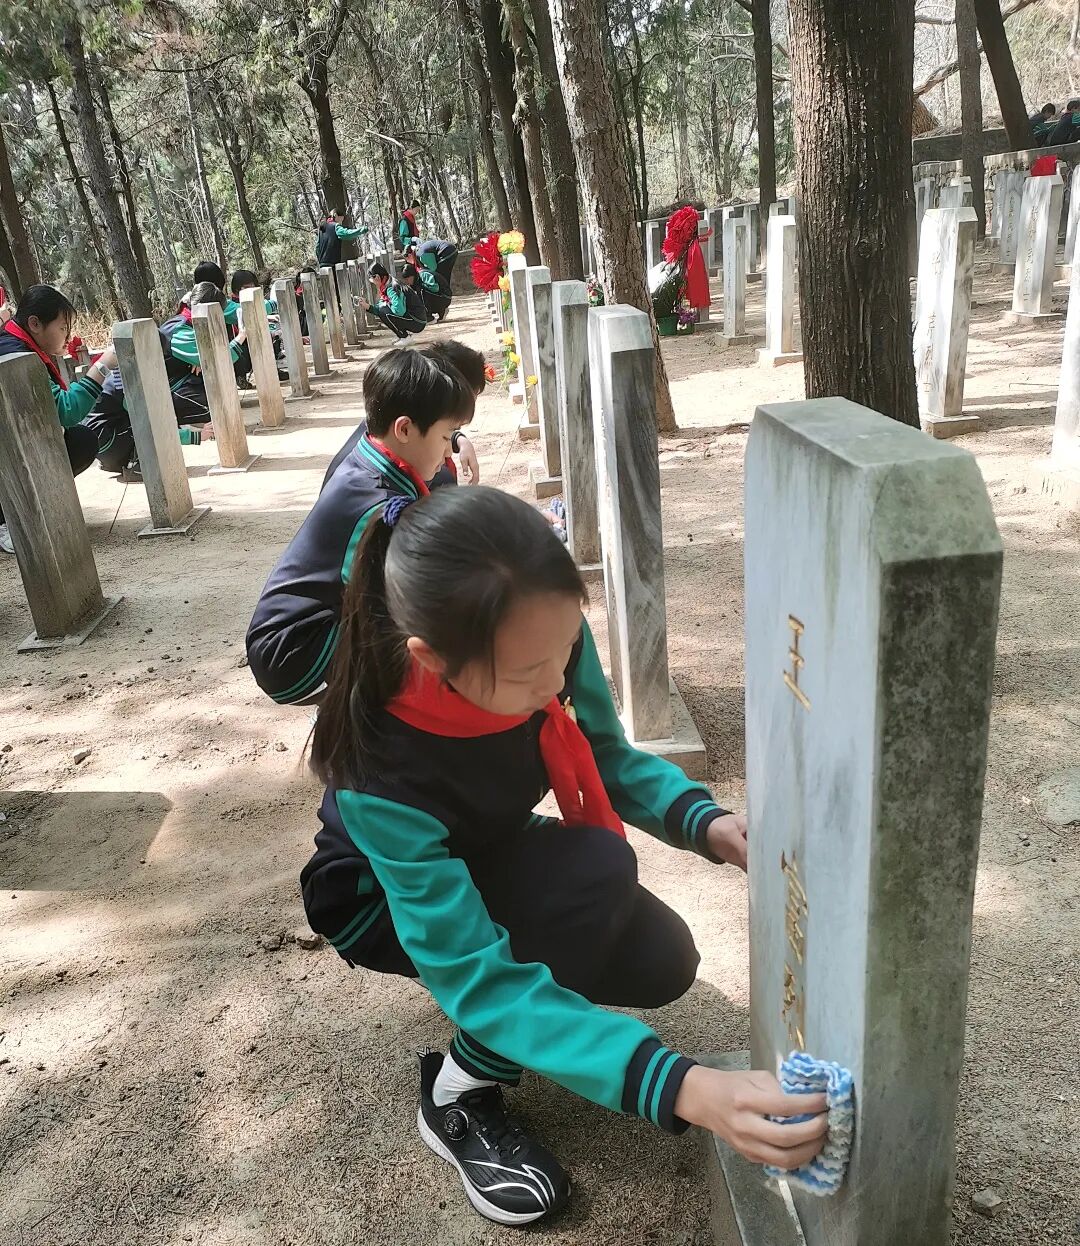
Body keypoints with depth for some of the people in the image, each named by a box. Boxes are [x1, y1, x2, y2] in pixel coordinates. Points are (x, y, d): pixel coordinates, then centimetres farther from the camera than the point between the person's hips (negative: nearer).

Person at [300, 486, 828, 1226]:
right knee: (597, 871, -31)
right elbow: (477, 976, -42)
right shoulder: (380, 768, -42)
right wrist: (680, 1087, -52)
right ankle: (462, 1093, -9)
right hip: (386, 903, -5)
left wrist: (703, 821, -31)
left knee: (661, 963, -10)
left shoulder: (546, 641, -29)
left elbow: (607, 756, -10)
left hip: (490, 859, 5)